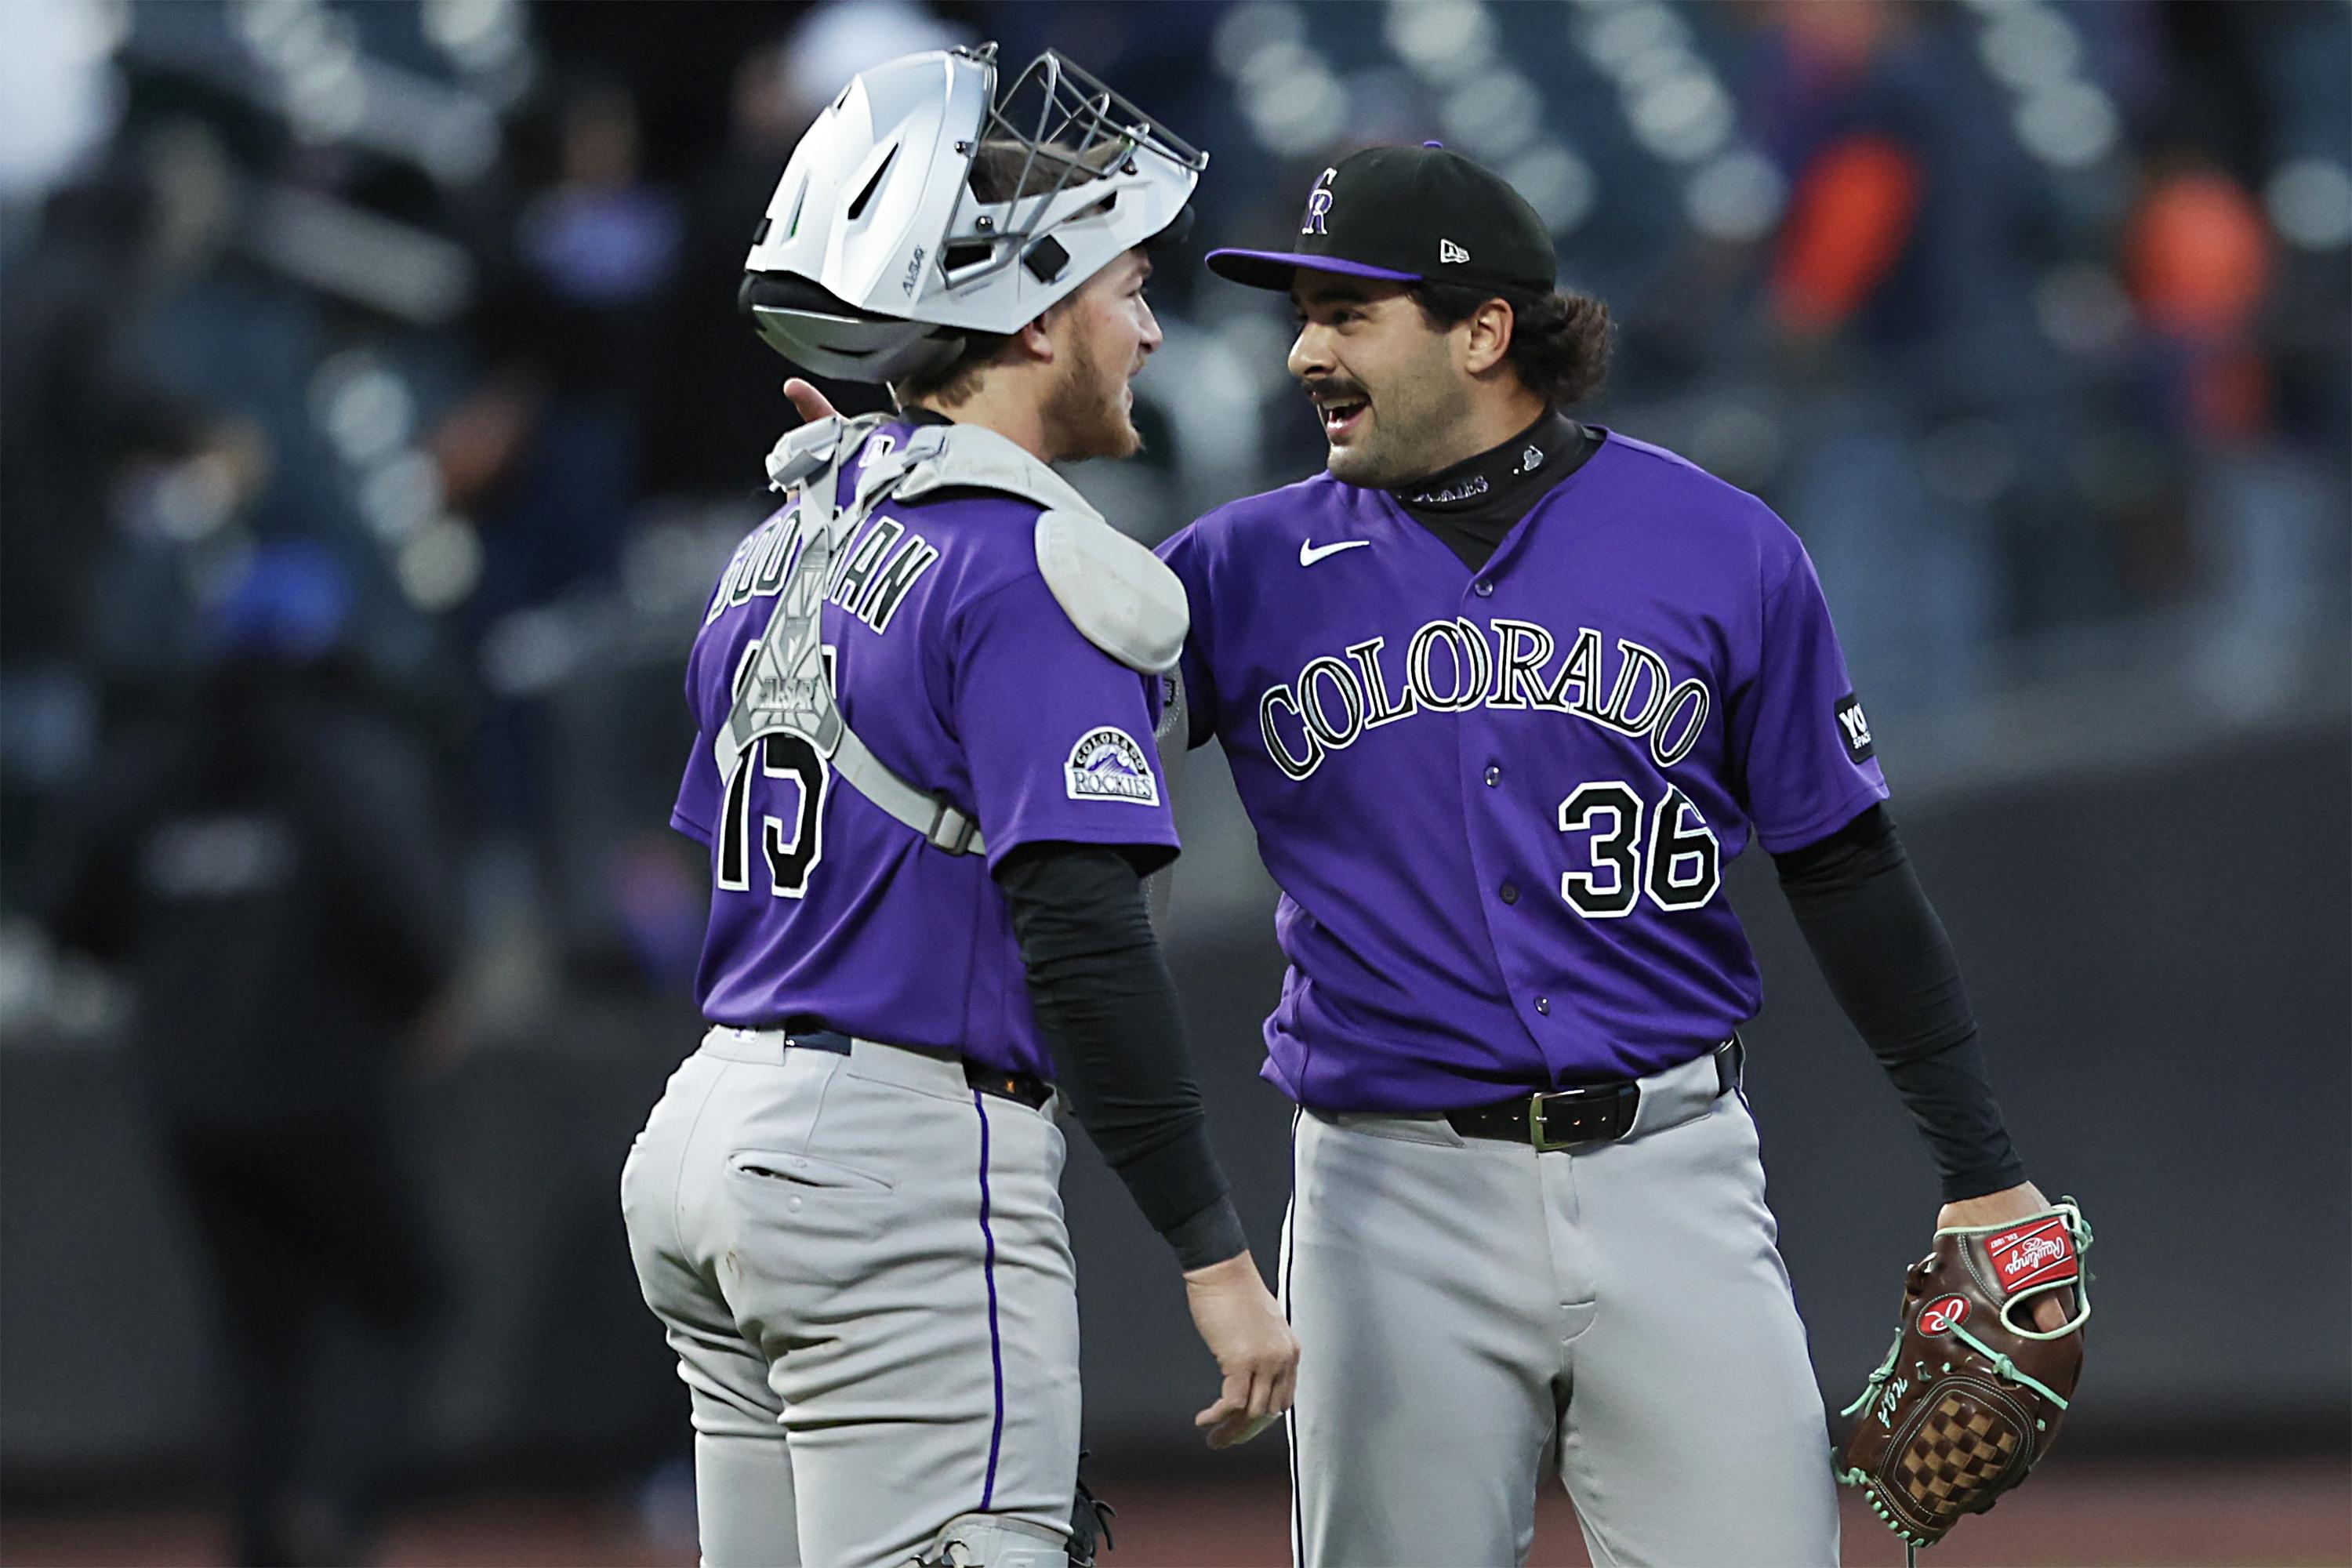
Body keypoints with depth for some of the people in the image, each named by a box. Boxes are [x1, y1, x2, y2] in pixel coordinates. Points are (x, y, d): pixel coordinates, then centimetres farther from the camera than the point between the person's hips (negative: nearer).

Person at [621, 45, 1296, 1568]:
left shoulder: (785, 541, 15)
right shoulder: (1025, 563, -13)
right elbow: (1081, 930, -18)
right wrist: (1218, 1257, -17)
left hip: (709, 1140, 9)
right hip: (906, 1162, -9)